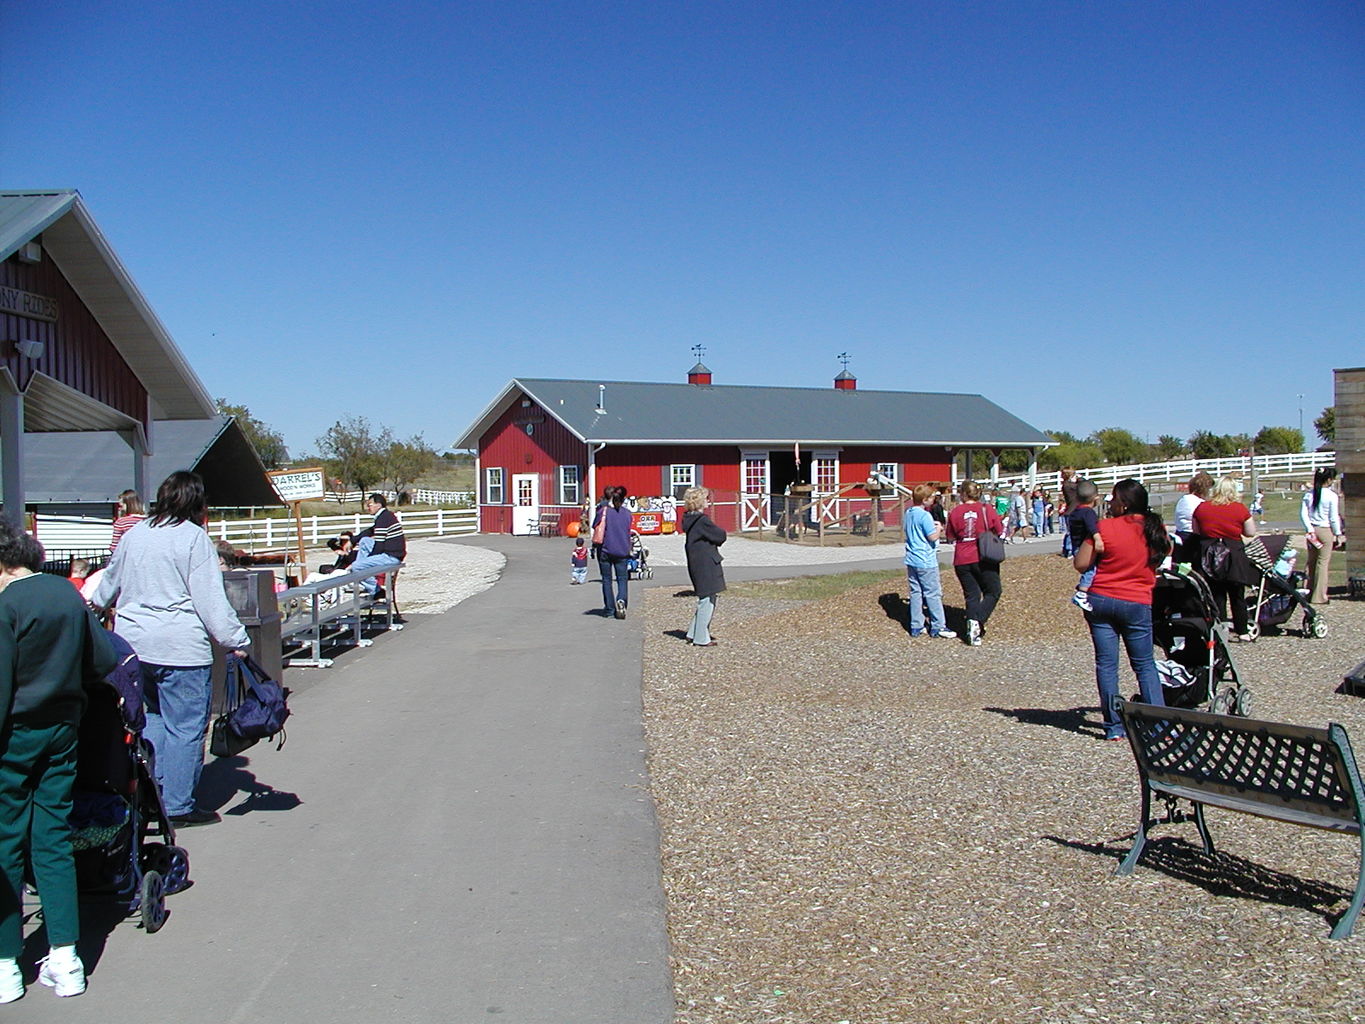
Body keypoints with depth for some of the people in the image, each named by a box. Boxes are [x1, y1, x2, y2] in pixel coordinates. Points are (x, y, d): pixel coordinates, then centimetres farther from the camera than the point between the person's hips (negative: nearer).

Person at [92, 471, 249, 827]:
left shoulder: (134, 534, 11)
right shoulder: (194, 538, -9)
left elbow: (110, 581, 29)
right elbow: (211, 601, -14)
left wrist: (98, 603, 50)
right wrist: (236, 641, -11)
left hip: (133, 642, 8)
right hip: (180, 647, -8)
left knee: (155, 715, 22)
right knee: (186, 725, 1)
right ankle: (177, 806, 5)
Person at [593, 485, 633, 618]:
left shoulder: (603, 511, -8)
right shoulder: (627, 514, 2)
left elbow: (596, 529, -5)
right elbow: (628, 533, 11)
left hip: (605, 550, -1)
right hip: (622, 551, 1)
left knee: (606, 580, 9)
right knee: (622, 579, 7)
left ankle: (610, 609, 10)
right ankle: (621, 600, -20)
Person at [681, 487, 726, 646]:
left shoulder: (690, 519, 10)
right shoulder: (703, 521, -19)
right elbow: (721, 536, -13)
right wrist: (719, 532, 7)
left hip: (696, 565, 10)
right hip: (706, 566, -10)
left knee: (704, 600, 19)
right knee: (707, 600, -2)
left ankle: (694, 633, 25)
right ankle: (701, 638, 4)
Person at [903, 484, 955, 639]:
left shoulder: (908, 513, 8)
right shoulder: (925, 515, -18)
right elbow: (933, 537, -21)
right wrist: (938, 528, -1)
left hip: (911, 560, 8)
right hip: (926, 562, -8)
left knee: (915, 593, 11)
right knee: (933, 594, 2)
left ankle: (916, 626, 14)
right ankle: (938, 627, 8)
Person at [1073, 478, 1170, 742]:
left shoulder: (1105, 527, -11)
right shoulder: (1155, 528, 0)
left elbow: (1080, 564, -7)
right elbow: (1166, 551, 19)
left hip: (1101, 600, -2)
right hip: (1137, 604, 2)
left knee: (1106, 664, 4)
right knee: (1145, 664, 13)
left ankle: (1114, 726, 5)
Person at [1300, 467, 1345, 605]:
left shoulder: (1309, 495, 2)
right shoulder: (1332, 496, -10)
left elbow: (1303, 513, -2)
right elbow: (1334, 518, -8)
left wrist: (1310, 529, -1)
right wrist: (1338, 535, 0)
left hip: (1312, 530, 5)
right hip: (1325, 530, -5)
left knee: (1311, 562, 13)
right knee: (1323, 562, 0)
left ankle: (1309, 592, 17)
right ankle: (1319, 596, 3)